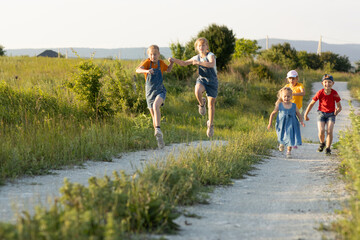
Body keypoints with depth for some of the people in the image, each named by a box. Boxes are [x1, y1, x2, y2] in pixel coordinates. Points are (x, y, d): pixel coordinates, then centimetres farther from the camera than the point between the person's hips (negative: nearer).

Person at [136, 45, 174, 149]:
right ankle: (160, 139, 18)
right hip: (150, 92, 0)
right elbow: (138, 70, -27)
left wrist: (171, 63, 3)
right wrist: (146, 71, -47)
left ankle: (158, 129, -41)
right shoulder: (147, 62, -8)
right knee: (154, 117, 5)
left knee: (156, 106, -32)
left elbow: (168, 70, 23)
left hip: (160, 90, 0)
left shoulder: (161, 63, 1)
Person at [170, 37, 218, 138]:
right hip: (201, 79, 3)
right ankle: (201, 103, 0)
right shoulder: (197, 57, 4)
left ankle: (210, 124, 21)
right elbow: (184, 63, 14)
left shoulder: (210, 55, -12)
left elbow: (212, 64, -34)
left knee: (211, 104, 1)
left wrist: (199, 62, -39)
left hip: (212, 81, -2)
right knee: (197, 92, -34)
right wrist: (174, 60, 0)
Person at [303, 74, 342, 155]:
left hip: (331, 114, 0)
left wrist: (337, 110, -25)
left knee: (329, 131, -17)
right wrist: (305, 115, 1)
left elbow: (339, 107, -2)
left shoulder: (334, 93, -12)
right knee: (321, 132, -16)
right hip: (321, 113, 0)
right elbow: (311, 103, -2)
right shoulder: (320, 93, -13)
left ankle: (328, 148, 1)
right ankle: (322, 143, 16)